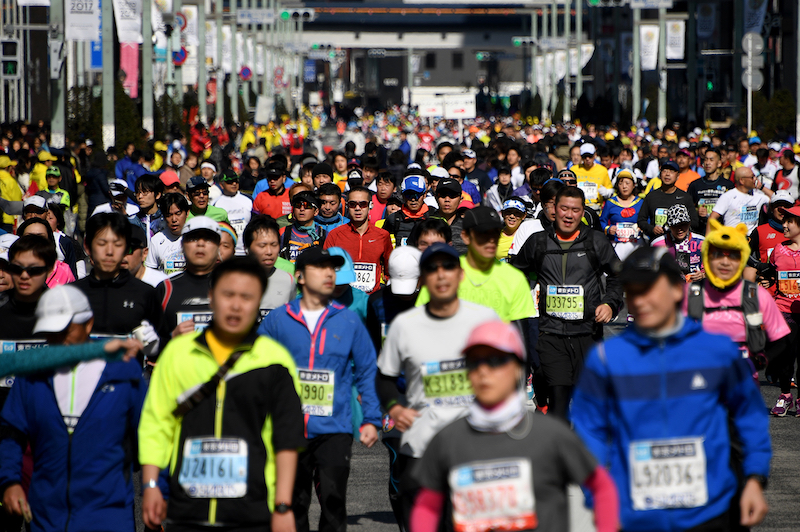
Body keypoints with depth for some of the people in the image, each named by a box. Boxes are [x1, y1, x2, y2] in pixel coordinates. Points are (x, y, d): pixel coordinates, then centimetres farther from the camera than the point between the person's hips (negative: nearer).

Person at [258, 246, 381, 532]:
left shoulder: (348, 321, 4)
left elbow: (367, 371, 9)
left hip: (334, 430, -1)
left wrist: (371, 420, 4)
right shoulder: (278, 320, 3)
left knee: (333, 498, -13)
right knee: (294, 503, 9)